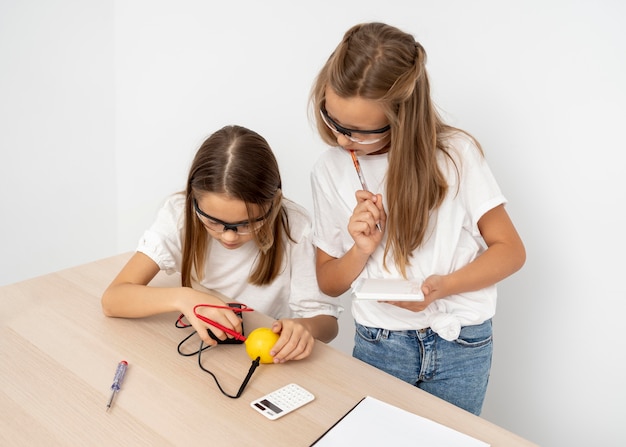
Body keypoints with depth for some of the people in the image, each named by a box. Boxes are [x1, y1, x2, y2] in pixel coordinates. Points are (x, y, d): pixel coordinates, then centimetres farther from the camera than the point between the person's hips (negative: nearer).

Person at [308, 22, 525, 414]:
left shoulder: (455, 154, -11)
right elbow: (328, 283, 5)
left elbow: (510, 250, -6)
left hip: (460, 348, -1)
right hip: (378, 345, 2)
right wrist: (361, 251, -16)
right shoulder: (329, 172, -2)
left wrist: (442, 285, -23)